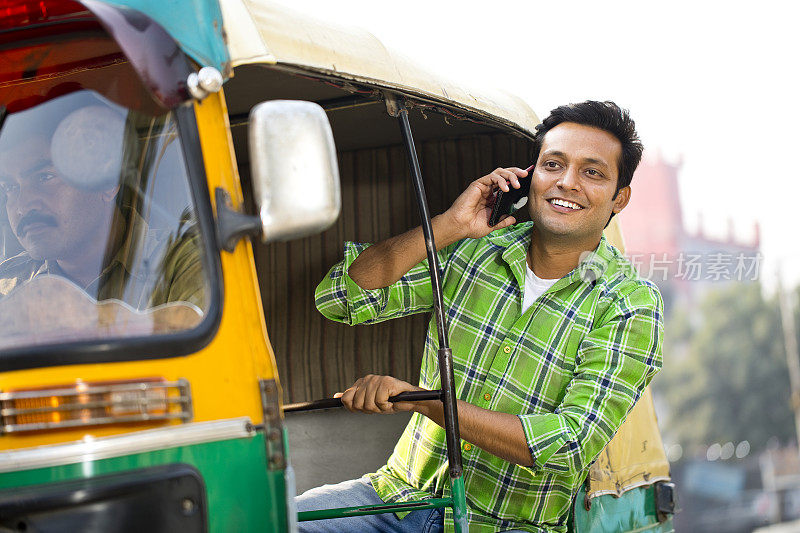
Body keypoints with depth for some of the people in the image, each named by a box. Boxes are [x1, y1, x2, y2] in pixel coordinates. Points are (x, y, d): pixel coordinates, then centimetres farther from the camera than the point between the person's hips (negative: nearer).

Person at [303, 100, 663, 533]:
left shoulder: (630, 307, -7)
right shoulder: (472, 250, 2)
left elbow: (570, 445, -18)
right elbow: (340, 298, -5)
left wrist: (418, 398, -23)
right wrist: (449, 225, -15)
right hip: (404, 495, 1)